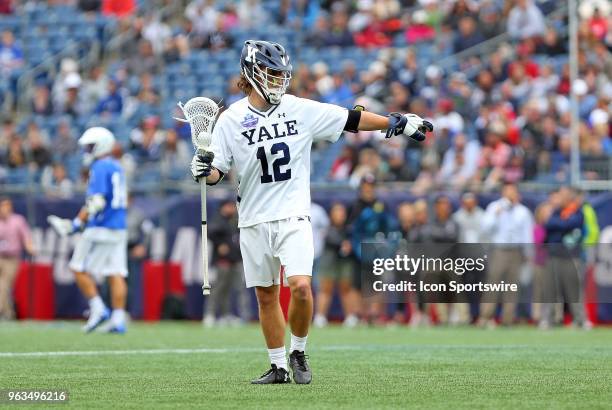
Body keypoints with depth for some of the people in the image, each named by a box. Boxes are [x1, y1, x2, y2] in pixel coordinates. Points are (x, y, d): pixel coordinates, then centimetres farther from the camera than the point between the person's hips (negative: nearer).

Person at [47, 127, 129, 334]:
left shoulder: (100, 168, -12)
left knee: (80, 269, 1)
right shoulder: (117, 168, 15)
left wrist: (76, 224, -17)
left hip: (101, 229, -8)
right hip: (119, 228, 8)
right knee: (116, 274, 3)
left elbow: (97, 202, -19)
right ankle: (118, 319, -1)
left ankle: (98, 309, -5)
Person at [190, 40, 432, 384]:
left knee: (300, 286, -17)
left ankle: (298, 353, 5)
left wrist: (401, 124, 3)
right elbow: (218, 171, 0)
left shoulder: (302, 110, 1)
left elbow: (351, 120, 4)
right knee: (266, 295, 6)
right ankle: (279, 367, 18)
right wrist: (205, 169, -22)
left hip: (293, 217, -1)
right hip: (254, 222, 1)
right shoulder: (231, 120, -2)